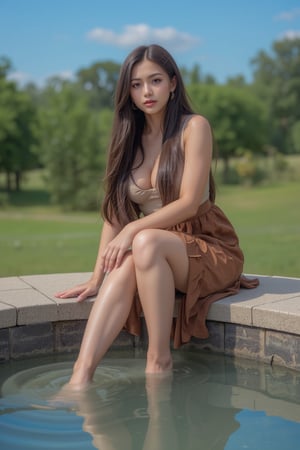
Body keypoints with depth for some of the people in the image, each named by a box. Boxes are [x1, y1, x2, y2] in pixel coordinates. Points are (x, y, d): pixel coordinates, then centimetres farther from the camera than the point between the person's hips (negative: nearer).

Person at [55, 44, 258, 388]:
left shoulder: (194, 127, -6)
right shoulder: (129, 139, 9)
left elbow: (189, 203, -14)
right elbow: (115, 212, 2)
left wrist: (133, 229, -25)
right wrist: (97, 278, -7)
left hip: (210, 249, -4)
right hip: (158, 254, 4)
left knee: (146, 242, -35)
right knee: (123, 268, -30)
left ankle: (159, 360, -28)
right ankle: (80, 378, -42)